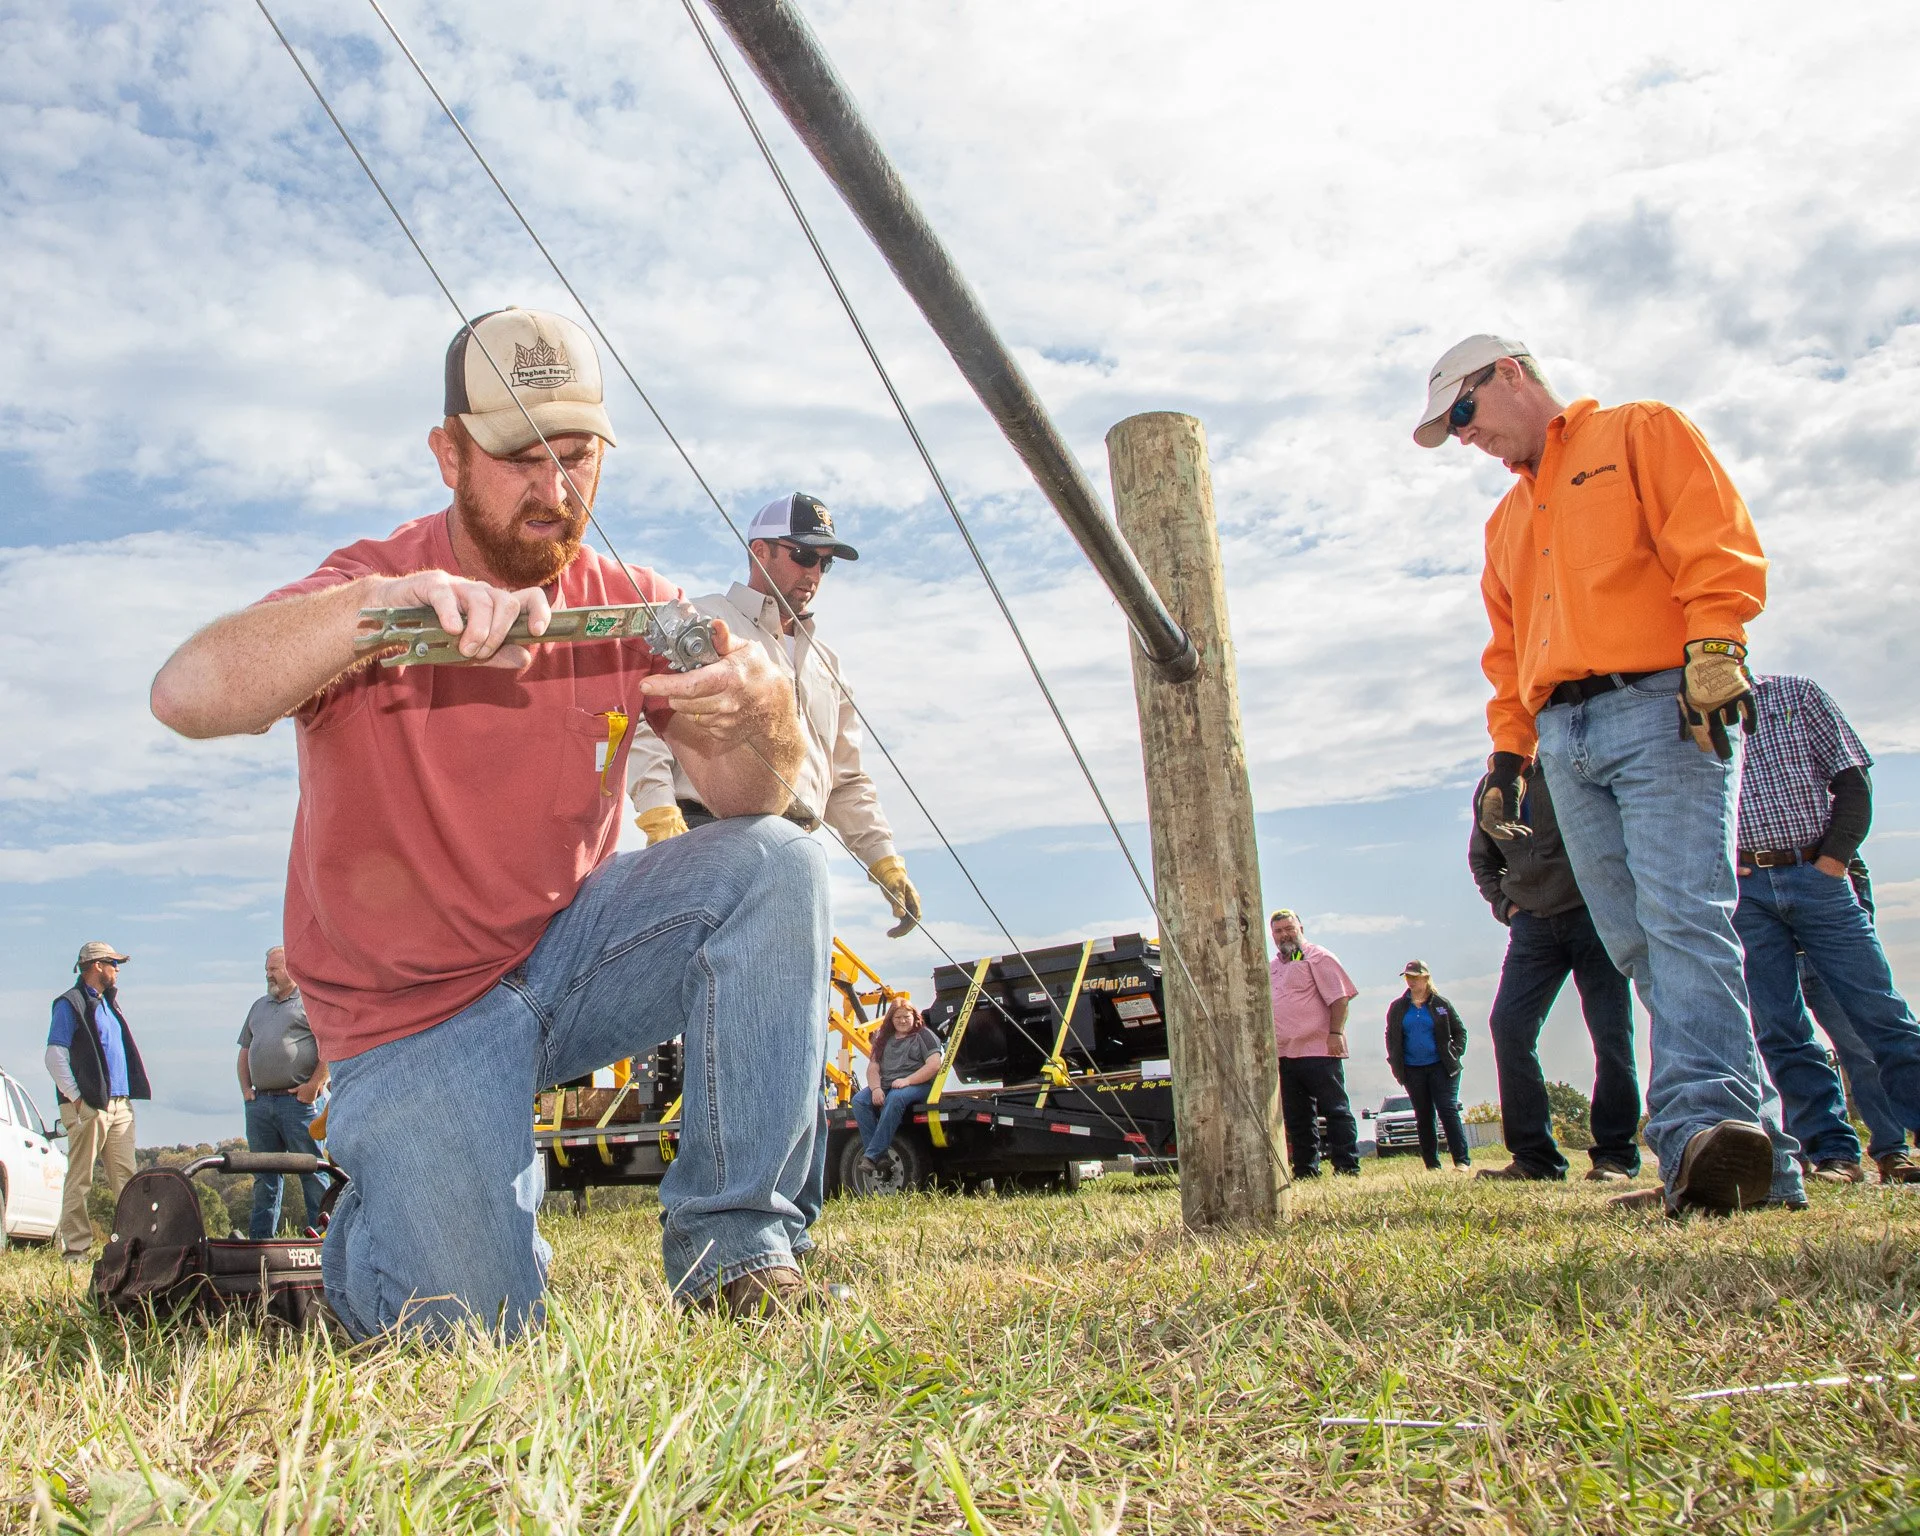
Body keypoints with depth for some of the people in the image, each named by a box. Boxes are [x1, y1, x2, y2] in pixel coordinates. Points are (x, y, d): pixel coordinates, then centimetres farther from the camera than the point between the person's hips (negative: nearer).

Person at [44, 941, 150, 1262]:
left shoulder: (108, 1002, 21)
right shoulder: (70, 1004, -4)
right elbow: (55, 1057, -10)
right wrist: (75, 1098, -14)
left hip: (120, 1104, 7)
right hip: (89, 1106, -7)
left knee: (126, 1177, 5)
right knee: (80, 1180, -3)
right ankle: (74, 1247, 1)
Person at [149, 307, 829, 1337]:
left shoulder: (631, 606, -3)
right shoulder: (372, 586, -13)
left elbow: (752, 799, -11)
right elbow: (185, 697, -32)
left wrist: (758, 714, -36)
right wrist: (381, 604, -47)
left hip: (573, 938, 4)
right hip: (412, 1010, -3)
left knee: (776, 867, -22)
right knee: (472, 1329, -15)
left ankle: (733, 1246, -13)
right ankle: (374, 1216, 24)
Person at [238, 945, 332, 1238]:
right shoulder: (259, 1006, 23)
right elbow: (245, 1051, 25)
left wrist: (313, 1085, -14)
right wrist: (246, 1089, 11)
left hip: (298, 1101, -7)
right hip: (259, 1103, 7)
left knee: (313, 1172, -4)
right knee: (264, 1176, 11)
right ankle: (259, 1238, 17)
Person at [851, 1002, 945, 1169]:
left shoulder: (924, 1036, 5)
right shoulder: (884, 1039, 20)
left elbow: (935, 1065, -10)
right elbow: (873, 1067, 12)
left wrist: (907, 1081, -19)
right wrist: (876, 1088, -10)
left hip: (918, 1085, -5)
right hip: (886, 1086, 6)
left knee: (895, 1098, -38)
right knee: (859, 1100, -23)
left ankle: (872, 1155, -40)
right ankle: (880, 1156, -31)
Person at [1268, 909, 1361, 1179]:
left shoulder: (1318, 958, -1)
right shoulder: (1272, 968, 21)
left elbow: (1339, 997, -10)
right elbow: (1265, 1008, 26)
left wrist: (1335, 1032, -19)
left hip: (1319, 1050, -7)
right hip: (1284, 1054, 7)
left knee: (1336, 1110, -4)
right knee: (1296, 1117, 9)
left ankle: (1348, 1168, -2)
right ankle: (1305, 1171, 15)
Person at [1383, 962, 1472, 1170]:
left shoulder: (1441, 1004, 2)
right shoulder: (1397, 1007, 7)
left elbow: (1460, 1030, 9)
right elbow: (1390, 1037, 14)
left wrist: (1455, 1054, -2)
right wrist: (1395, 1063, 5)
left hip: (1441, 1067, -2)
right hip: (1412, 1071, 3)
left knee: (1448, 1110, -10)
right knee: (1423, 1117, 5)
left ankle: (1462, 1160, -7)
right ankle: (1432, 1164, 10)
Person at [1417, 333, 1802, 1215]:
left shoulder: (1640, 434, 12)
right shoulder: (1506, 522, 30)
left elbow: (1719, 544, -3)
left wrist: (1711, 651, -17)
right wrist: (1508, 752, 16)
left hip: (1662, 710, -6)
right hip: (1563, 740, 6)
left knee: (1683, 919, -20)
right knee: (1638, 945, -2)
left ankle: (1702, 1123, -30)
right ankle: (1757, 1160, 0)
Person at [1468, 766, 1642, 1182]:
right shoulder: (1490, 786, 10)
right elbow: (1481, 859, 24)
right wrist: (1505, 904, 9)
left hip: (1593, 911, -4)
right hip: (1533, 923, 4)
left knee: (1610, 1031, -3)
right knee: (1508, 1024, -9)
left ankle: (1616, 1156, 7)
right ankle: (1534, 1156, -4)